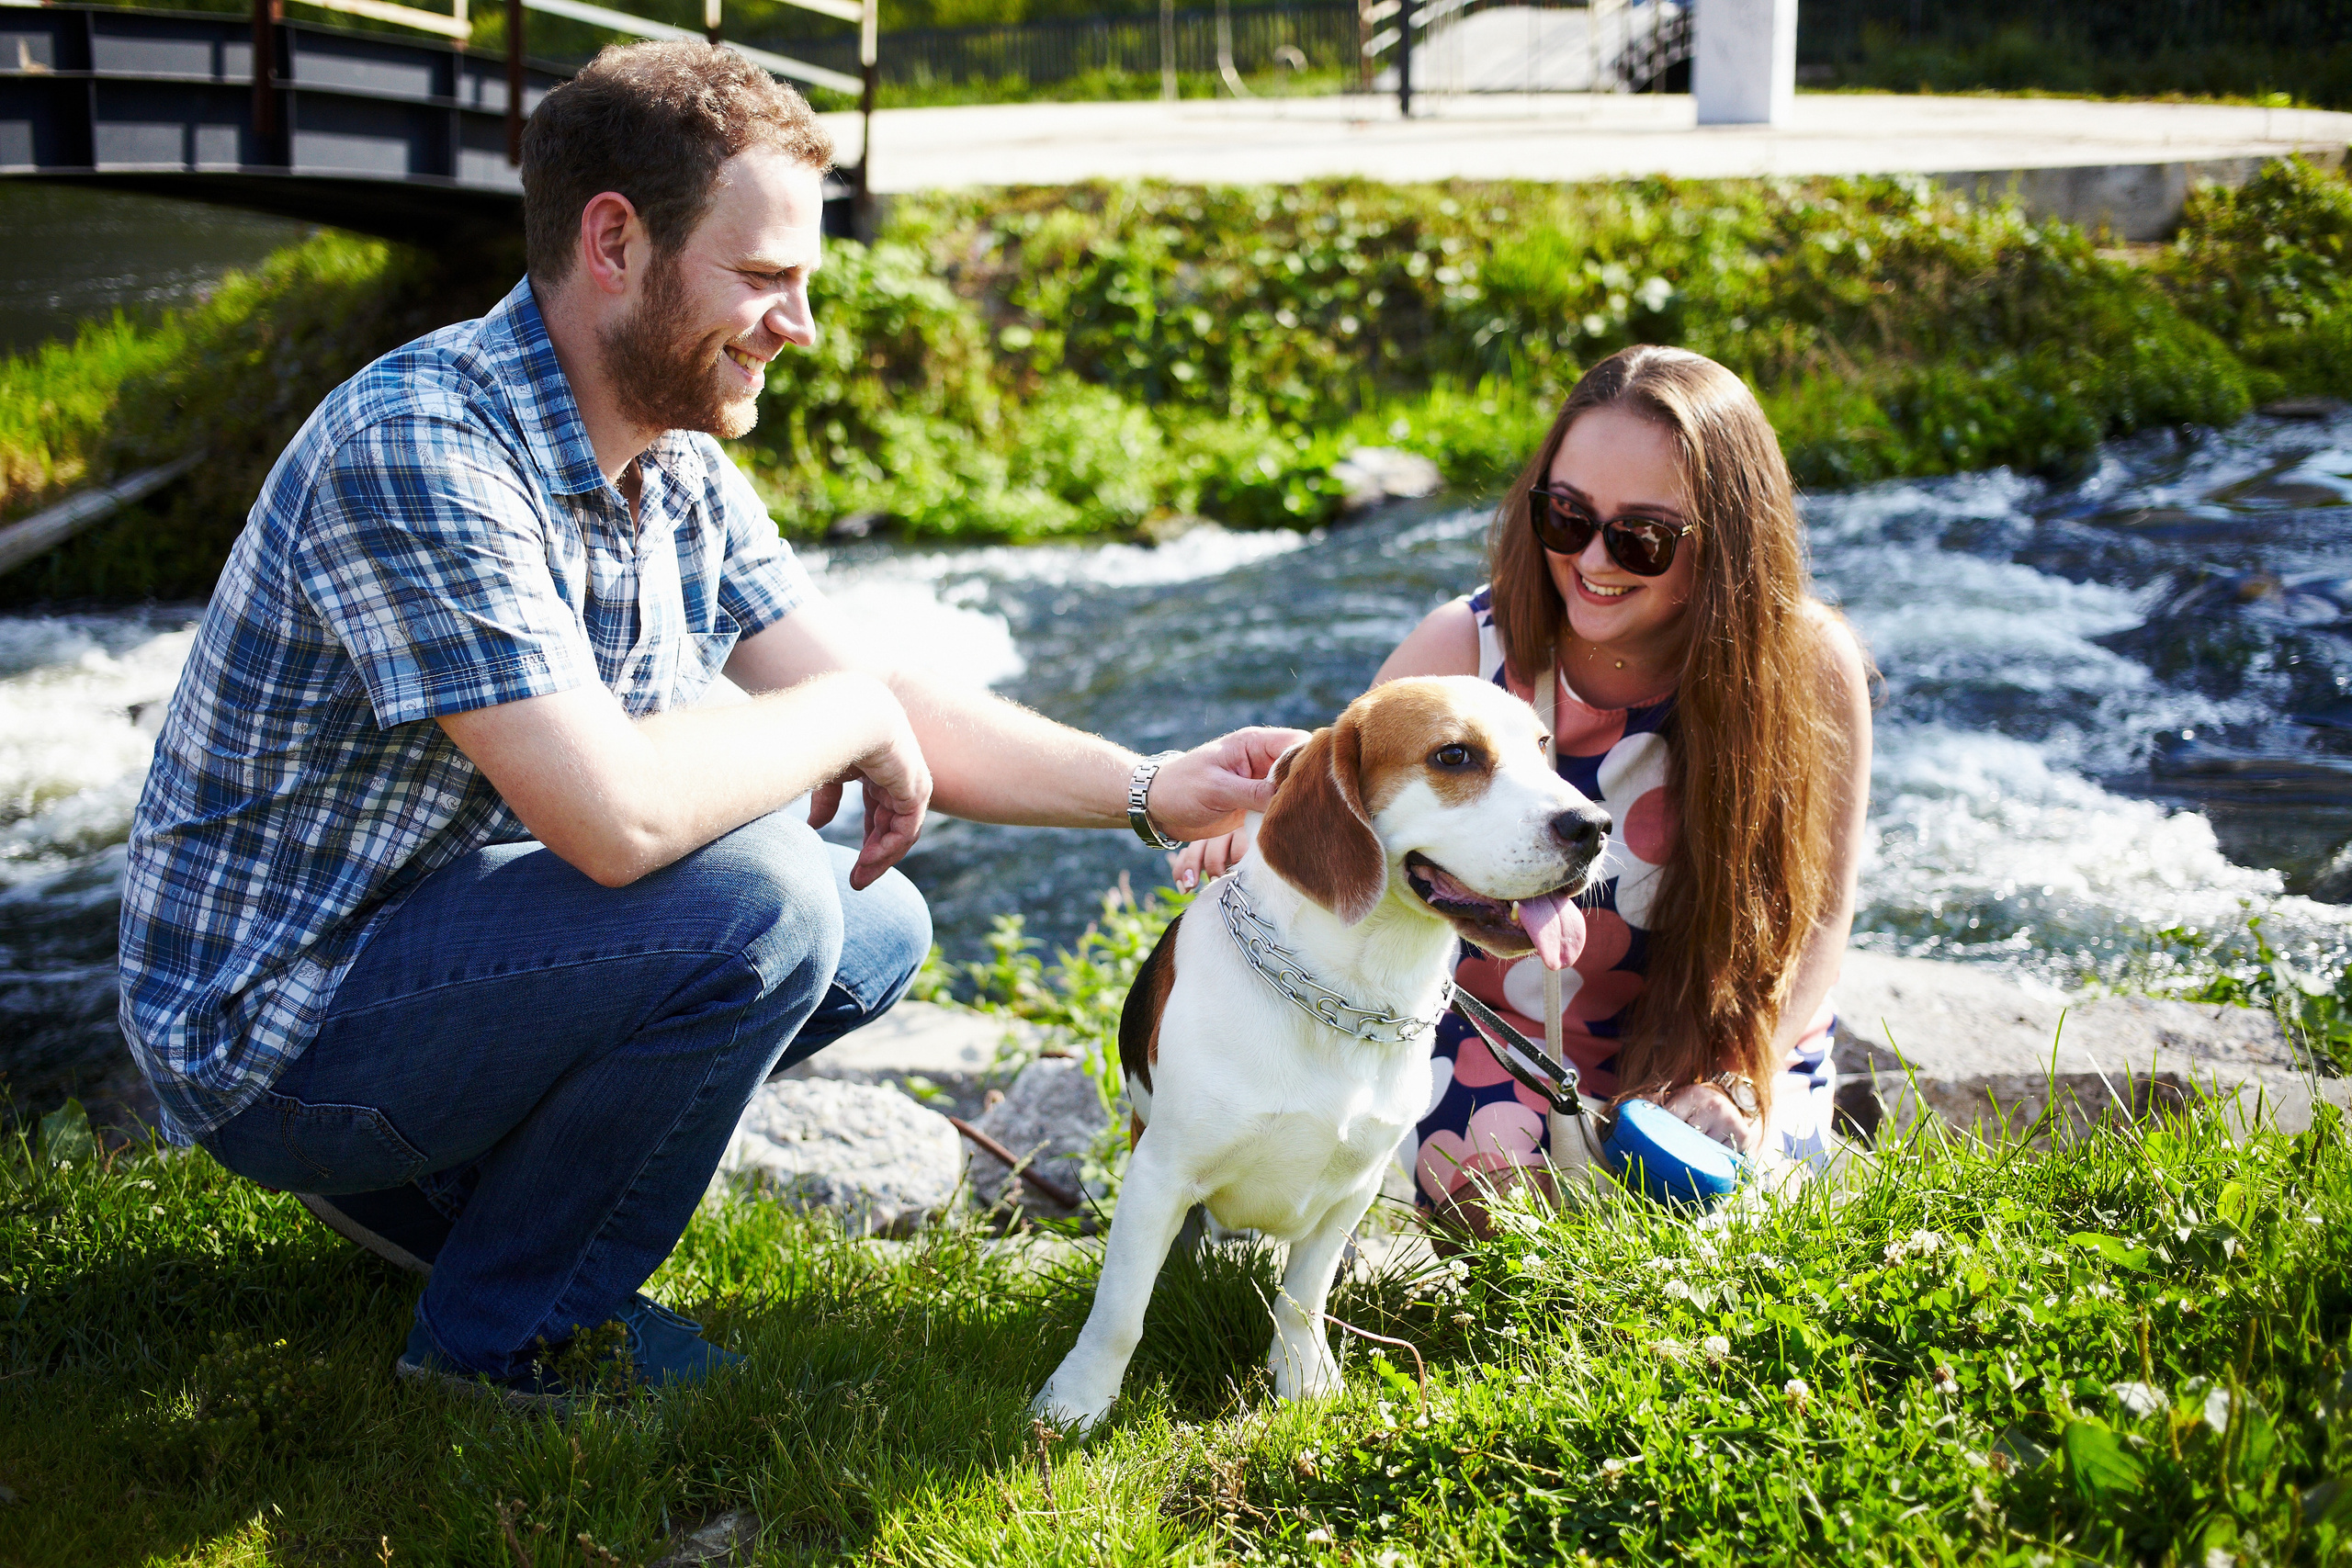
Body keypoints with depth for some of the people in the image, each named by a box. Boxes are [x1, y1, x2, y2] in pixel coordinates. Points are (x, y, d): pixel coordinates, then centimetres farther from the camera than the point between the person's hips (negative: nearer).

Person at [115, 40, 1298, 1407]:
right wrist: (847, 716, -18)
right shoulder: (417, 448, -27)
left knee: (878, 931, 6)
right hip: (277, 1030, -9)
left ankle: (445, 1180, 11)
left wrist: (1155, 791, -7)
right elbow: (615, 814, -35)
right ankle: (503, 1337, -5)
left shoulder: (682, 465, 2)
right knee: (759, 901, -26)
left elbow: (892, 712, 4)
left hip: (459, 946, 9)